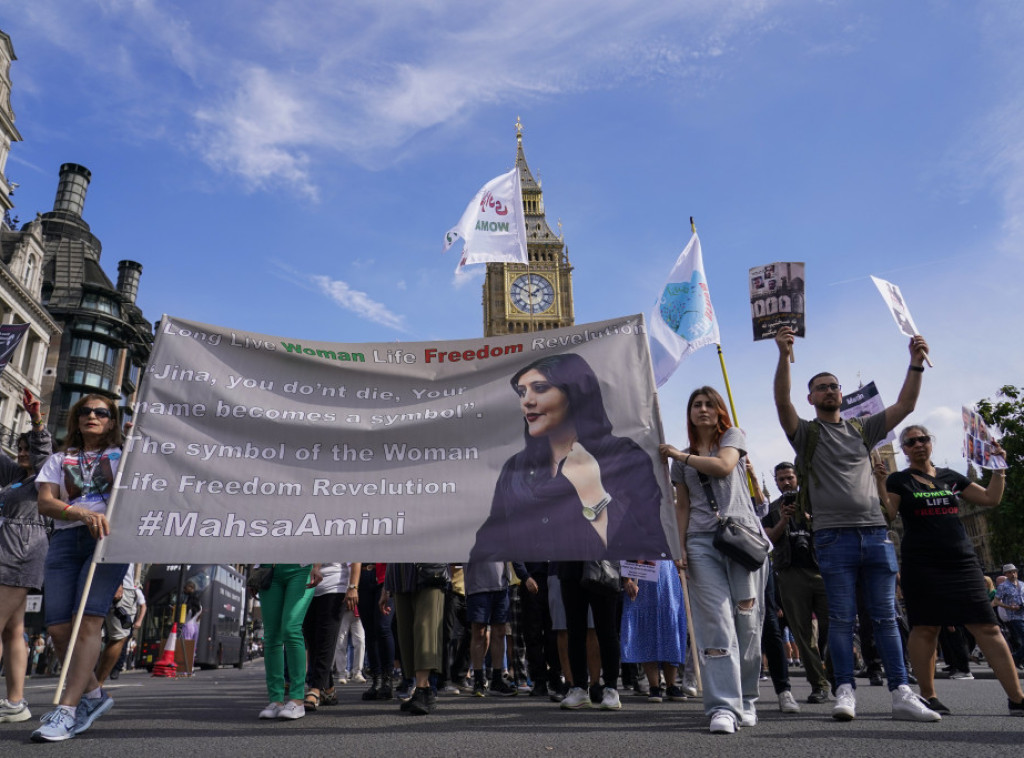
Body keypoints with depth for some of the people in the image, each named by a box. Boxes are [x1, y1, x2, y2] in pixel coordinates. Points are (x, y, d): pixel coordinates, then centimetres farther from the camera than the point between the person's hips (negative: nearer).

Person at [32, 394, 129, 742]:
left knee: (87, 621, -16)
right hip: (66, 540, 3)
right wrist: (84, 514, -12)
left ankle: (66, 711, -16)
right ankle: (94, 694, 15)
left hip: (110, 537, -3)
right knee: (58, 627, -5)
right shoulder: (58, 460, 22)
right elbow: (45, 503, 6)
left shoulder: (123, 456, 19)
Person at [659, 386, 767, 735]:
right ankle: (723, 706, -11)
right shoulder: (683, 459, 20)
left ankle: (746, 701, 12)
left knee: (747, 622, -2)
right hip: (702, 542, 2)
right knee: (717, 622, -9)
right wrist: (680, 546, 5)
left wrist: (679, 455, -1)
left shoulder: (733, 435, 13)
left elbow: (723, 466, -9)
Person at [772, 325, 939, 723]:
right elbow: (782, 401, -12)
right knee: (841, 619, -1)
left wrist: (916, 363, -2)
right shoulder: (806, 433, 6)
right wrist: (784, 356, -25)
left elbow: (905, 405, 11)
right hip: (833, 537, -3)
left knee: (885, 617, 5)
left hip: (876, 533, 3)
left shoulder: (863, 430, 17)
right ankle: (845, 691, 5)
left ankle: (902, 694, 8)